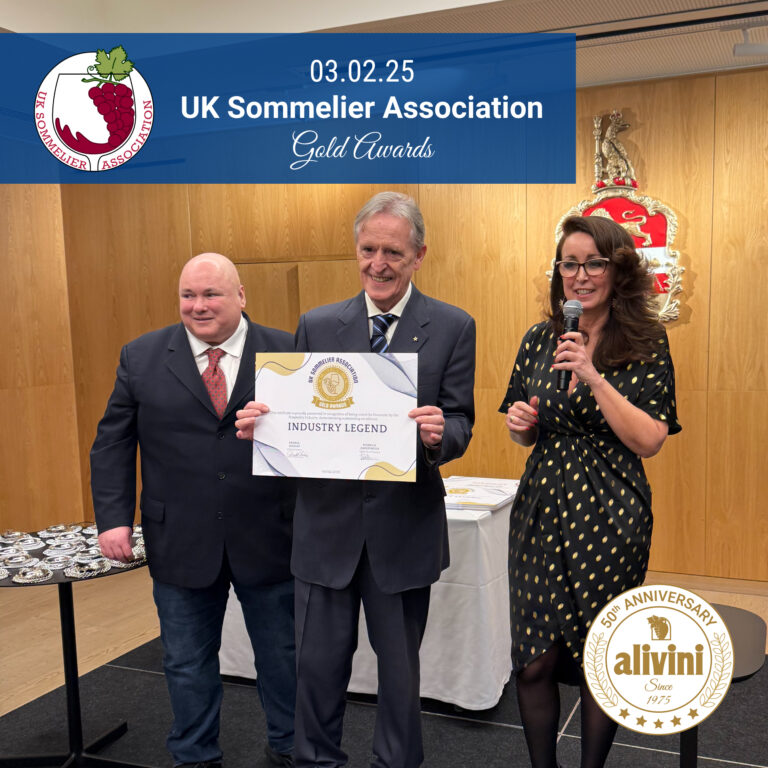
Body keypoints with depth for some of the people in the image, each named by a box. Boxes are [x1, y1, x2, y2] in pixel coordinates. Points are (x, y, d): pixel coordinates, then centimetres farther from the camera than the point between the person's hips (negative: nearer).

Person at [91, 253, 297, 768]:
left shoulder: (287, 353, -4)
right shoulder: (142, 357, 1)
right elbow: (112, 444, 3)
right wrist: (114, 518, -5)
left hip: (268, 542, 0)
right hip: (180, 545, 1)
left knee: (283, 653, 17)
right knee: (188, 663, 17)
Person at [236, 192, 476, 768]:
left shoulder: (452, 327, -3)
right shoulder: (317, 325, 2)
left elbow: (460, 427, -7)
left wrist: (439, 433, -29)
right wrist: (261, 422, -17)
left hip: (404, 527, -1)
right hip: (328, 523, 2)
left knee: (400, 666, 17)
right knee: (318, 663, 14)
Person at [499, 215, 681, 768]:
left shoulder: (646, 344, -4)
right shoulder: (540, 341, 6)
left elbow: (649, 441, -12)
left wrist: (593, 377, -20)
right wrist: (521, 423, -8)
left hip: (609, 516, -3)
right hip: (541, 511, 3)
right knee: (534, 661, 5)